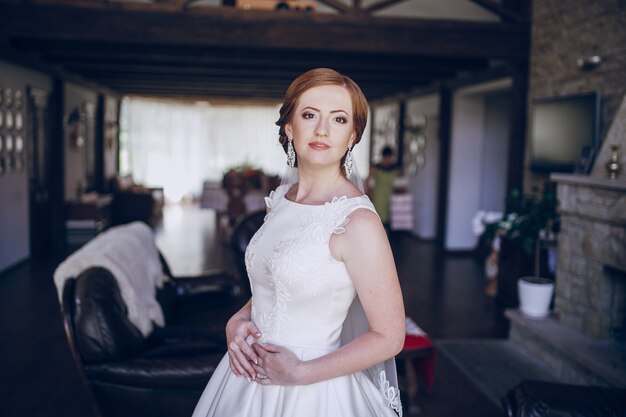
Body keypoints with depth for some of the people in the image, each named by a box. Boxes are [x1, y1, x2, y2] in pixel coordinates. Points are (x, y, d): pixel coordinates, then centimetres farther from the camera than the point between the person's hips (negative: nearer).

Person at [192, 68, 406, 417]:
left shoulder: (357, 220, -21)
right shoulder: (281, 198, -1)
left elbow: (389, 337, -17)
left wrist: (301, 373, -16)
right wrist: (237, 322, -4)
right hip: (253, 373, 6)